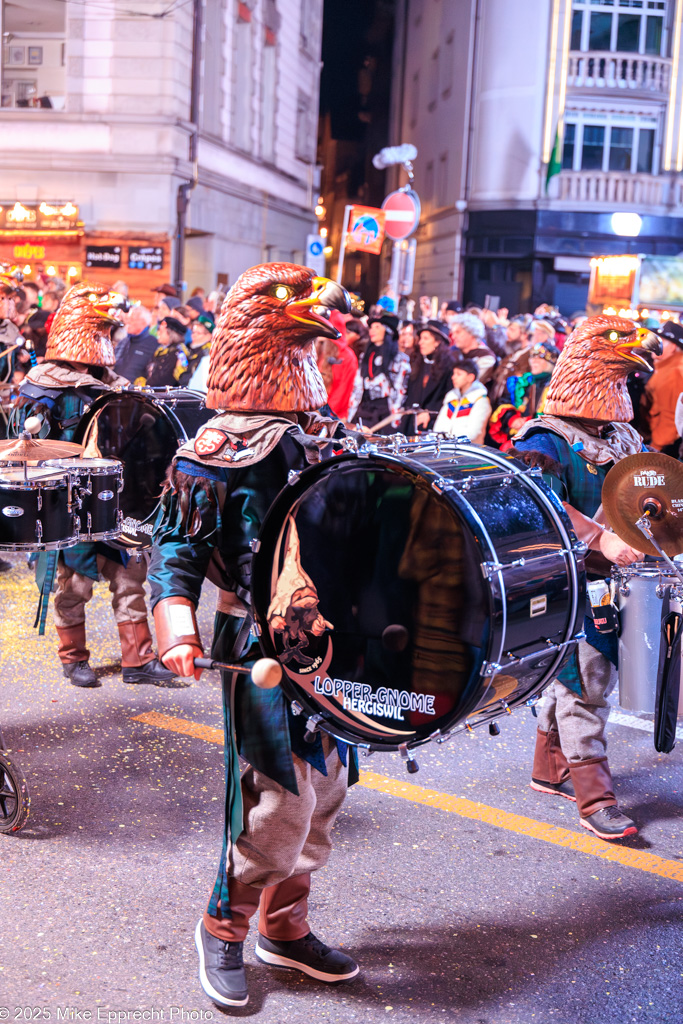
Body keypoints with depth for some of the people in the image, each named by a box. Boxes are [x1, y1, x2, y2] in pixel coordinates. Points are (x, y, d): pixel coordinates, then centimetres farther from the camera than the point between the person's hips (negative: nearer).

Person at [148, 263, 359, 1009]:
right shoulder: (218, 452, -12)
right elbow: (174, 547, -11)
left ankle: (285, 927, 30)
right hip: (262, 647, -7)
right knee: (283, 799, -6)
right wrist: (177, 630, -25)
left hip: (329, 642, 8)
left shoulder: (322, 437, 10)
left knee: (325, 790, 13)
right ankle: (222, 931, 17)